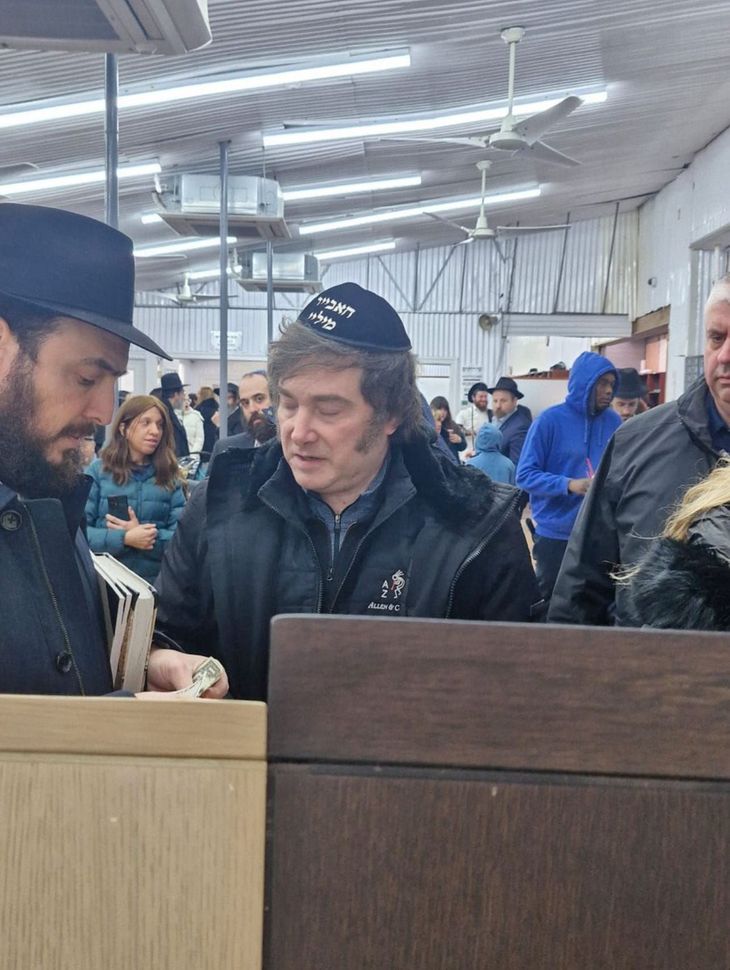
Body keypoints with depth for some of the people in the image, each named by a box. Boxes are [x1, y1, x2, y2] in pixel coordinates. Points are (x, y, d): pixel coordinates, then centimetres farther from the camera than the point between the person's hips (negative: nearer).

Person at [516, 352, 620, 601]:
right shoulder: (550, 420, -10)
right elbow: (525, 475, -13)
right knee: (548, 600, 11)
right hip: (555, 532, -4)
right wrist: (569, 485, -25)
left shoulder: (613, 421, 4)